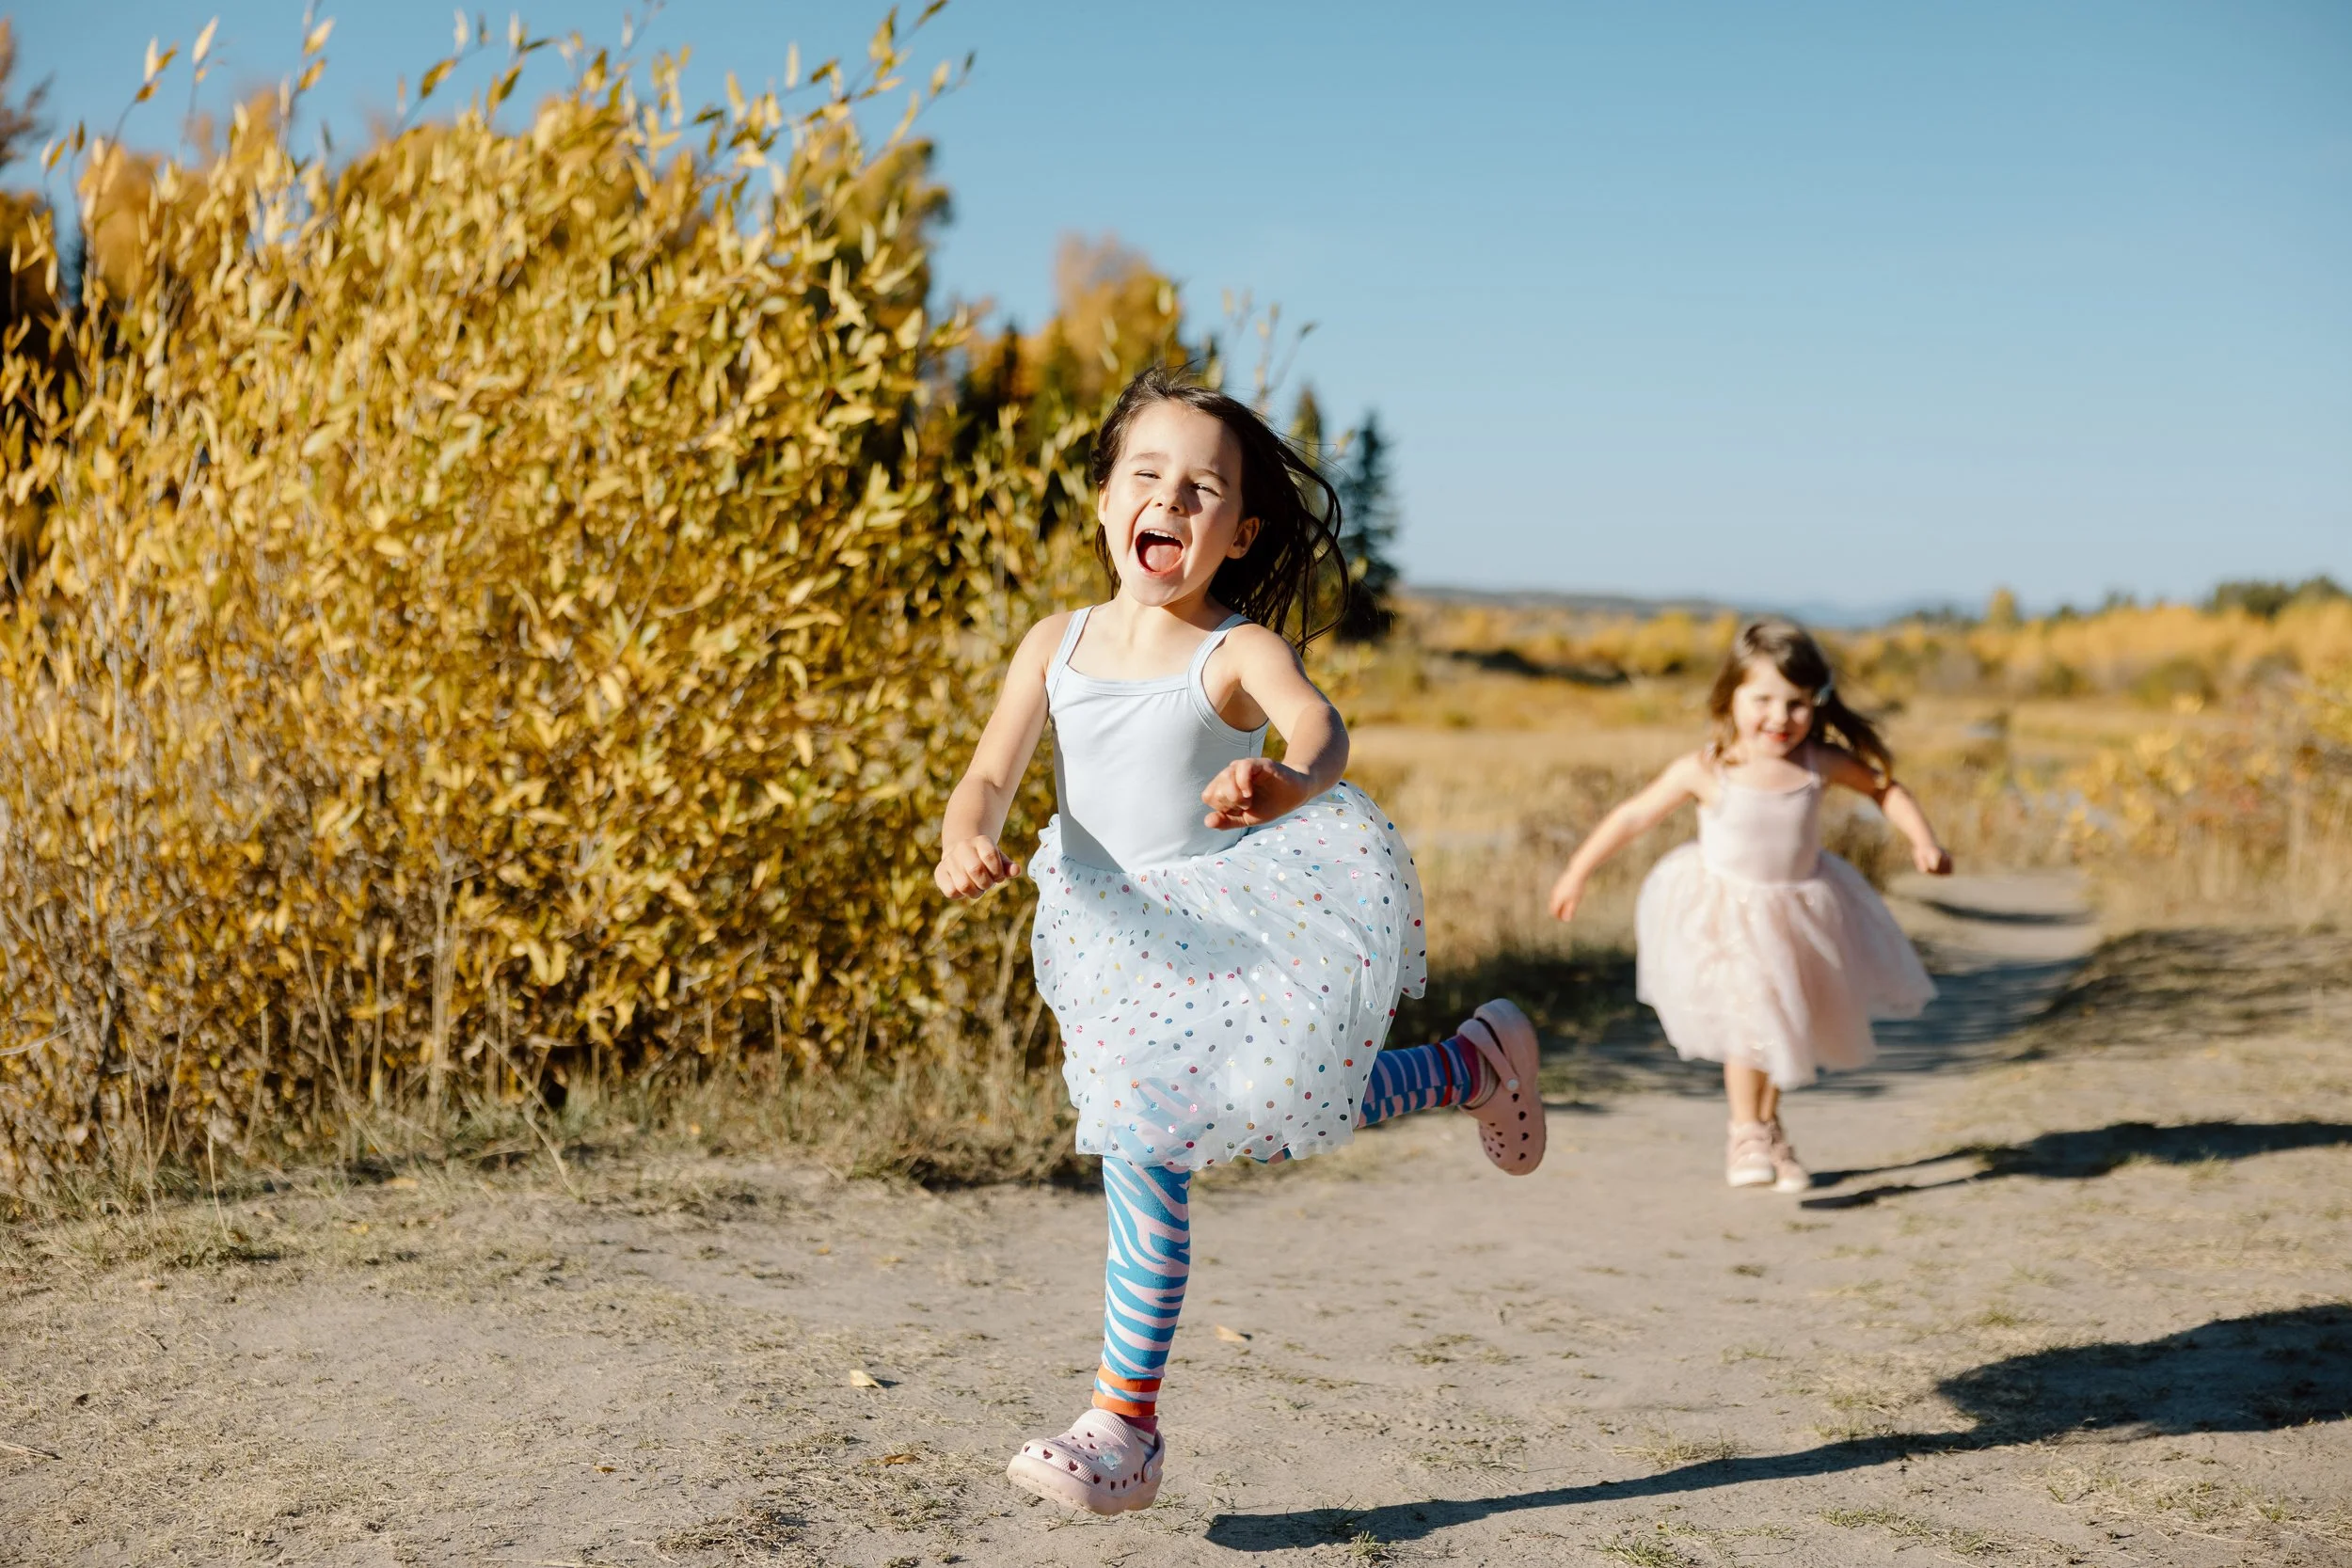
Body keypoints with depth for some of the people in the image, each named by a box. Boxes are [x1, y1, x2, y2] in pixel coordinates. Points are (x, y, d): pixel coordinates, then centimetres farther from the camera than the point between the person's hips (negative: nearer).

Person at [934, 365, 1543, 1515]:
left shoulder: (1241, 652, -14)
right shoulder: (1058, 645, 0)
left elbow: (1319, 726, -34)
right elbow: (992, 774, -6)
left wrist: (1289, 781, -58)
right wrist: (967, 841, -29)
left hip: (1226, 933, -6)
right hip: (1116, 939, 6)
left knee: (1145, 1155, -11)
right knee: (1283, 1112, 11)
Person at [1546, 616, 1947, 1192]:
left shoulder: (1821, 762, -13)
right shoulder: (1704, 771, -20)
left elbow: (1884, 786, 5)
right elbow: (1633, 816, -11)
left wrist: (1922, 840, -7)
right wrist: (1577, 873, -7)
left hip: (1800, 911, 4)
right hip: (1726, 912, -4)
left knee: (1786, 1023, 15)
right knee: (1749, 1019, -13)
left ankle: (1769, 1129, 35)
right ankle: (1746, 1135, 4)